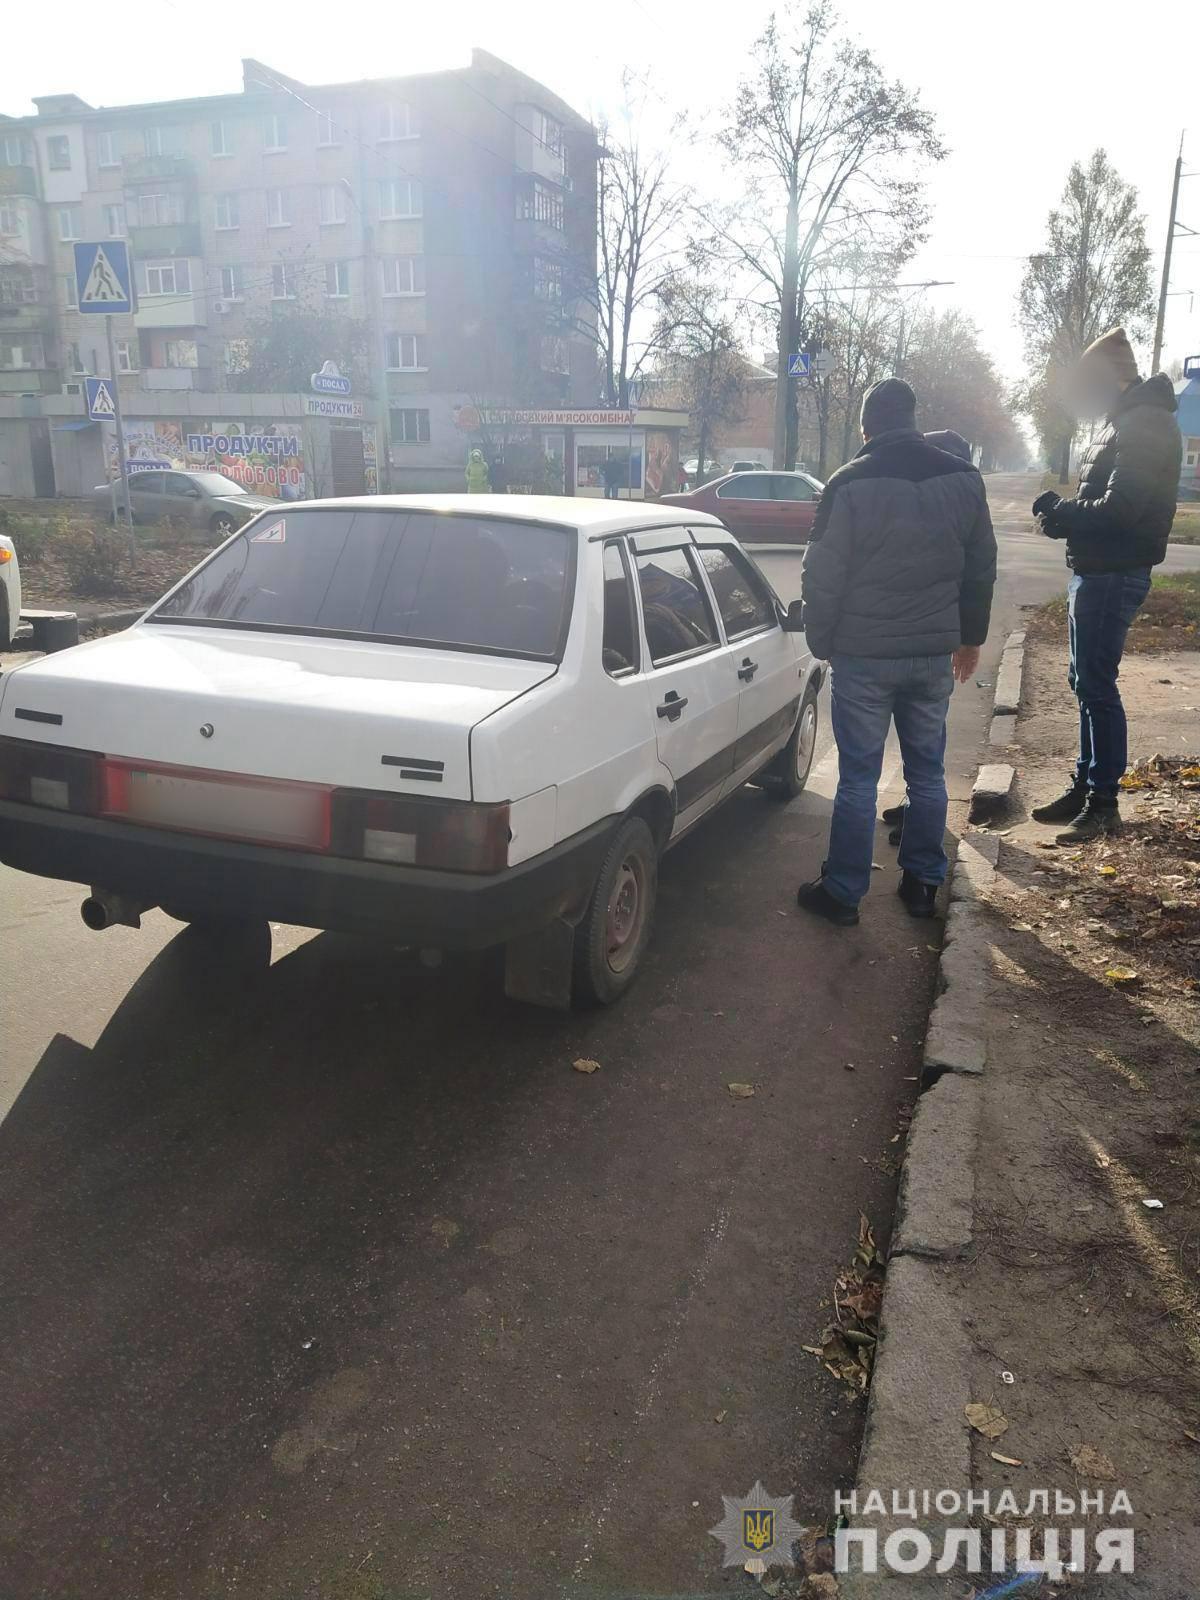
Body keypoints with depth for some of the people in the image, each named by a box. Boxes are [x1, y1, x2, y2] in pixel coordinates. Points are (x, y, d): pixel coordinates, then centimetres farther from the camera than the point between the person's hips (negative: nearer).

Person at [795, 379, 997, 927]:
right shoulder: (963, 478, 3)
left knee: (858, 777, 2)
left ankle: (842, 891, 10)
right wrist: (970, 636, 22)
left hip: (863, 656, -4)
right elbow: (981, 568, 11)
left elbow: (822, 577, -9)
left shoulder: (850, 483, -11)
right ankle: (922, 883, 23)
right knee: (927, 773, 14)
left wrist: (822, 642, 5)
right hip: (934, 654, 4)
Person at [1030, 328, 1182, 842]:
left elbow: (1119, 508, -23)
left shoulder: (1145, 423, -15)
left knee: (1096, 686, -6)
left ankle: (1104, 801, 2)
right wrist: (1062, 510, 1)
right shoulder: (1126, 422, 17)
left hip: (1113, 574, -10)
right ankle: (1085, 785, 23)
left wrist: (1062, 513, -9)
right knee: (1086, 683, 14)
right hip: (1095, 570, 10)